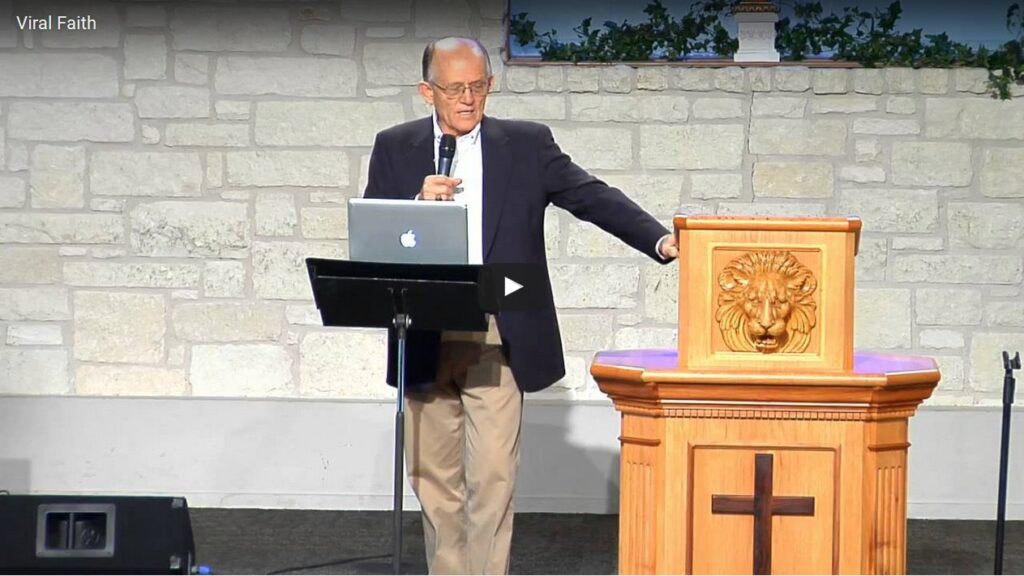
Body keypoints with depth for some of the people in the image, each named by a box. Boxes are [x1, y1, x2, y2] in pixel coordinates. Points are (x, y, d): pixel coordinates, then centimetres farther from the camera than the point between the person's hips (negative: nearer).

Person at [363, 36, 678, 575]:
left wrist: (661, 240, -17)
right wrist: (419, 205, -16)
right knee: (435, 481, 9)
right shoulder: (395, 148, 7)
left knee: (493, 479, -8)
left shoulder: (528, 144, 4)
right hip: (423, 342, 2)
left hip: (497, 341, -2)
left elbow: (592, 197, -3)